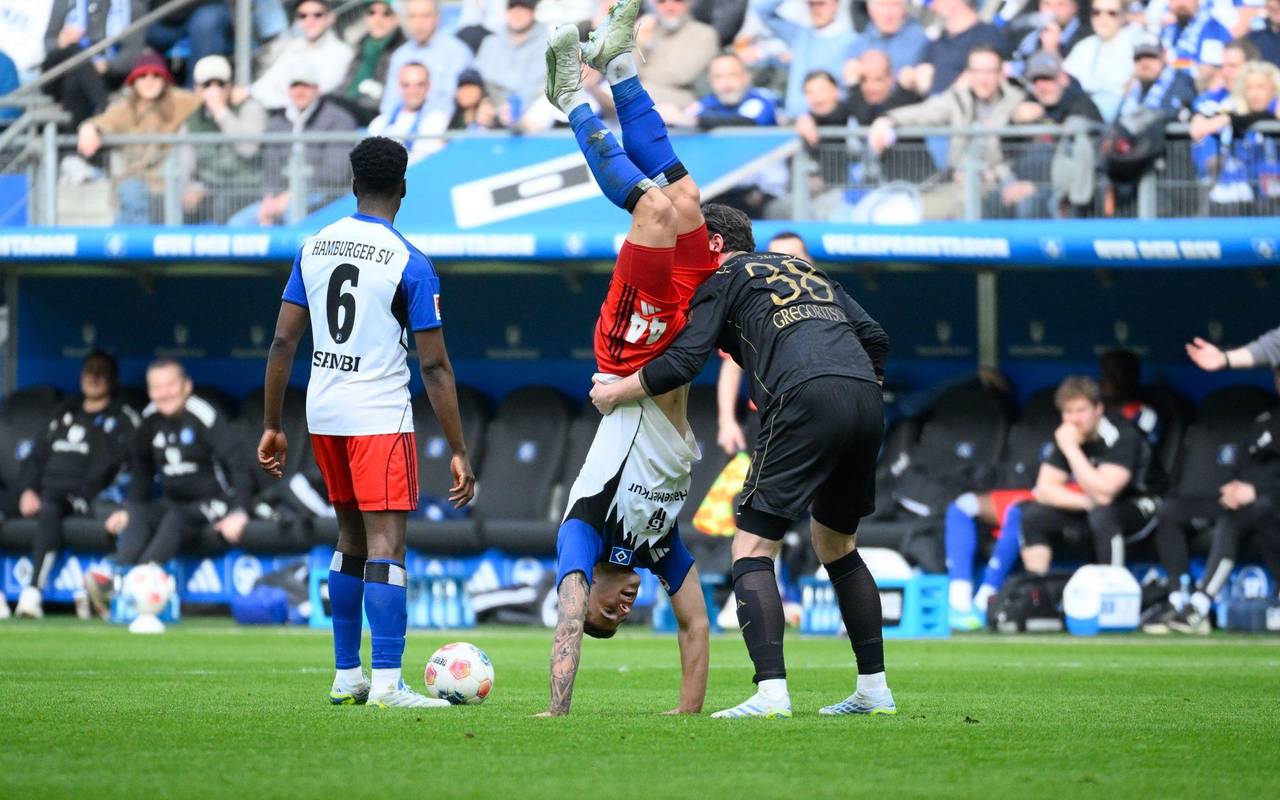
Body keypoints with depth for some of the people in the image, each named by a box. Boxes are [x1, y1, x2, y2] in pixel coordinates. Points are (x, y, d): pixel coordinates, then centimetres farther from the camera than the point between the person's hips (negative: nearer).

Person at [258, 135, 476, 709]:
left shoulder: (313, 249, 6)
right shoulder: (410, 264, -9)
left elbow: (283, 343, 6)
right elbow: (434, 367, -10)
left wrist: (272, 426, 13)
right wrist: (458, 451, -6)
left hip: (323, 414, 6)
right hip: (380, 417, -6)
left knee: (351, 538, 18)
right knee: (386, 544, -8)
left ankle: (346, 676, 21)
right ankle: (386, 684, -16)